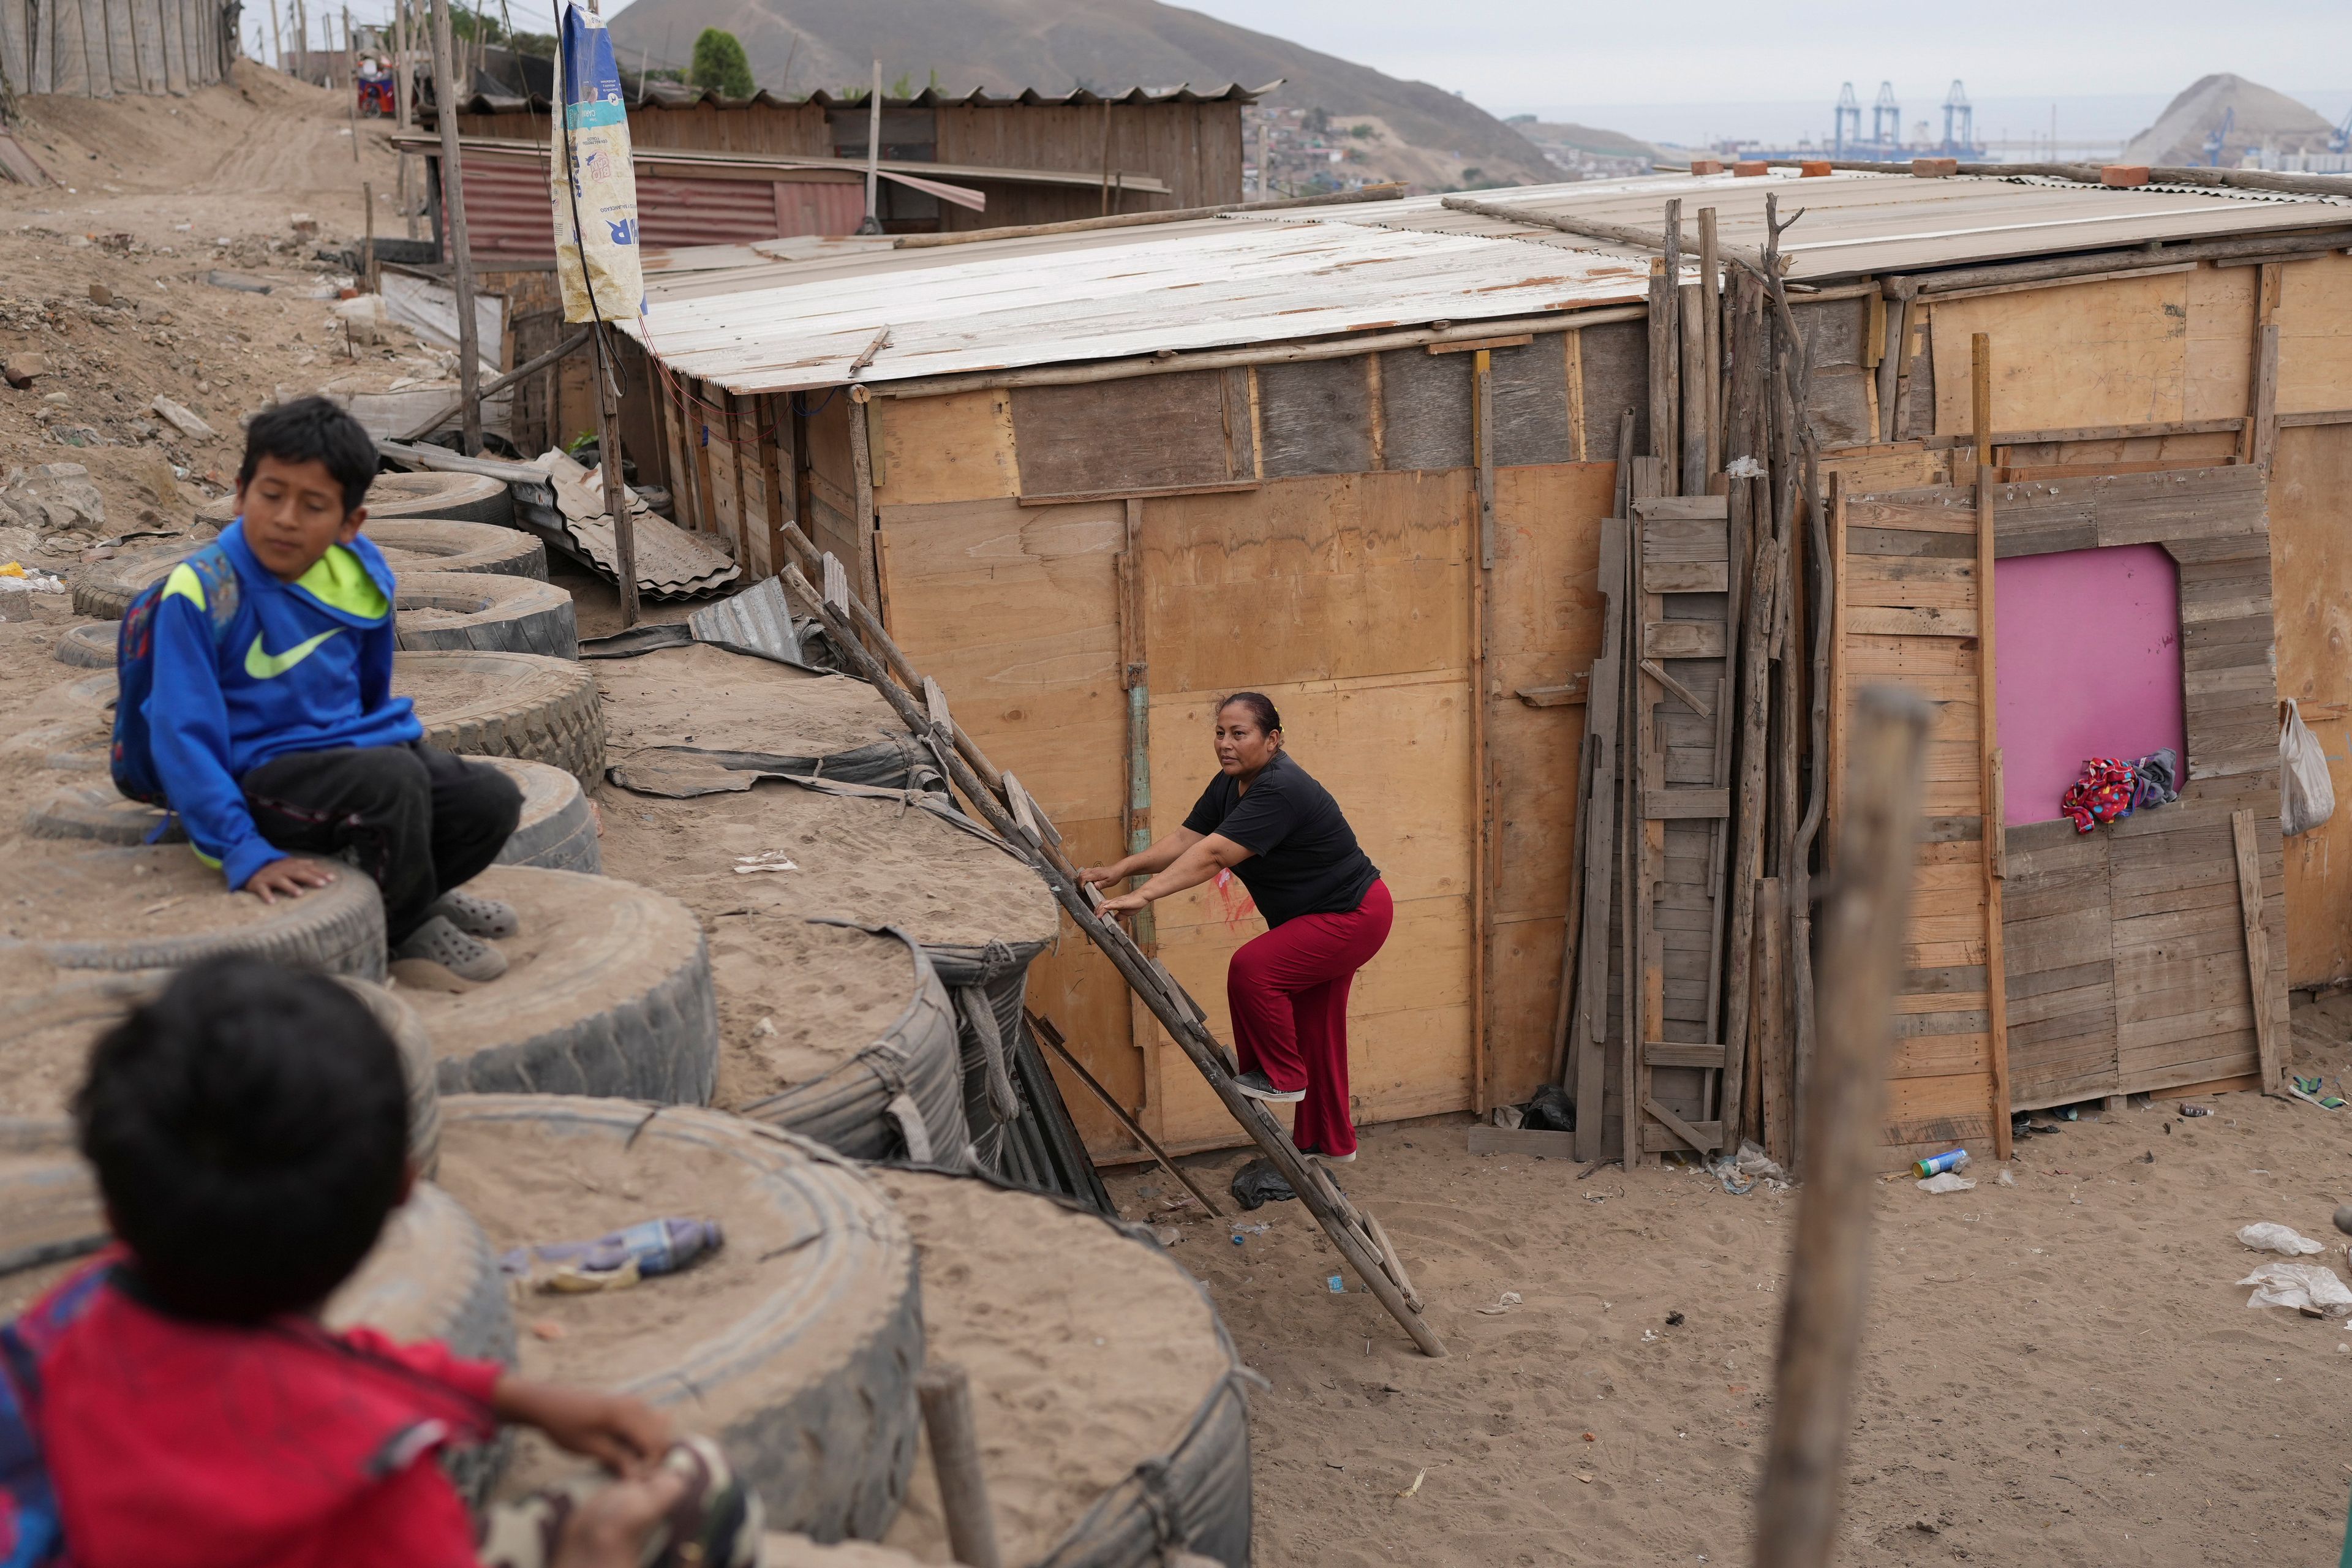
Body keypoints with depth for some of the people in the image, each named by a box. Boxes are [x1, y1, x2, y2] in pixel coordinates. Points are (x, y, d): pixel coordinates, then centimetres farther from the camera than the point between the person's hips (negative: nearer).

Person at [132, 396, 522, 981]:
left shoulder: (359, 575, 0)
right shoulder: (200, 592, -17)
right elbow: (182, 735, -18)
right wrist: (245, 855, -23)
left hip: (351, 746, 7)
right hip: (263, 776, -6)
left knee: (492, 800, -12)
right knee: (393, 779, -33)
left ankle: (417, 891, 19)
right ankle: (410, 928, -5)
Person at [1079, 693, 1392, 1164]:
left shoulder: (1281, 790, -29)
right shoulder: (1229, 785, 2)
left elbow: (1212, 855, -37)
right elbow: (1184, 840, 0)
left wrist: (1144, 896, -41)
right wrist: (1118, 872, -11)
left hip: (1353, 917, -10)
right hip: (1324, 919, 10)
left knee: (1252, 967, -24)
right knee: (1311, 1030, 14)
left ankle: (1281, 1075, -6)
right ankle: (1329, 1143, 26)